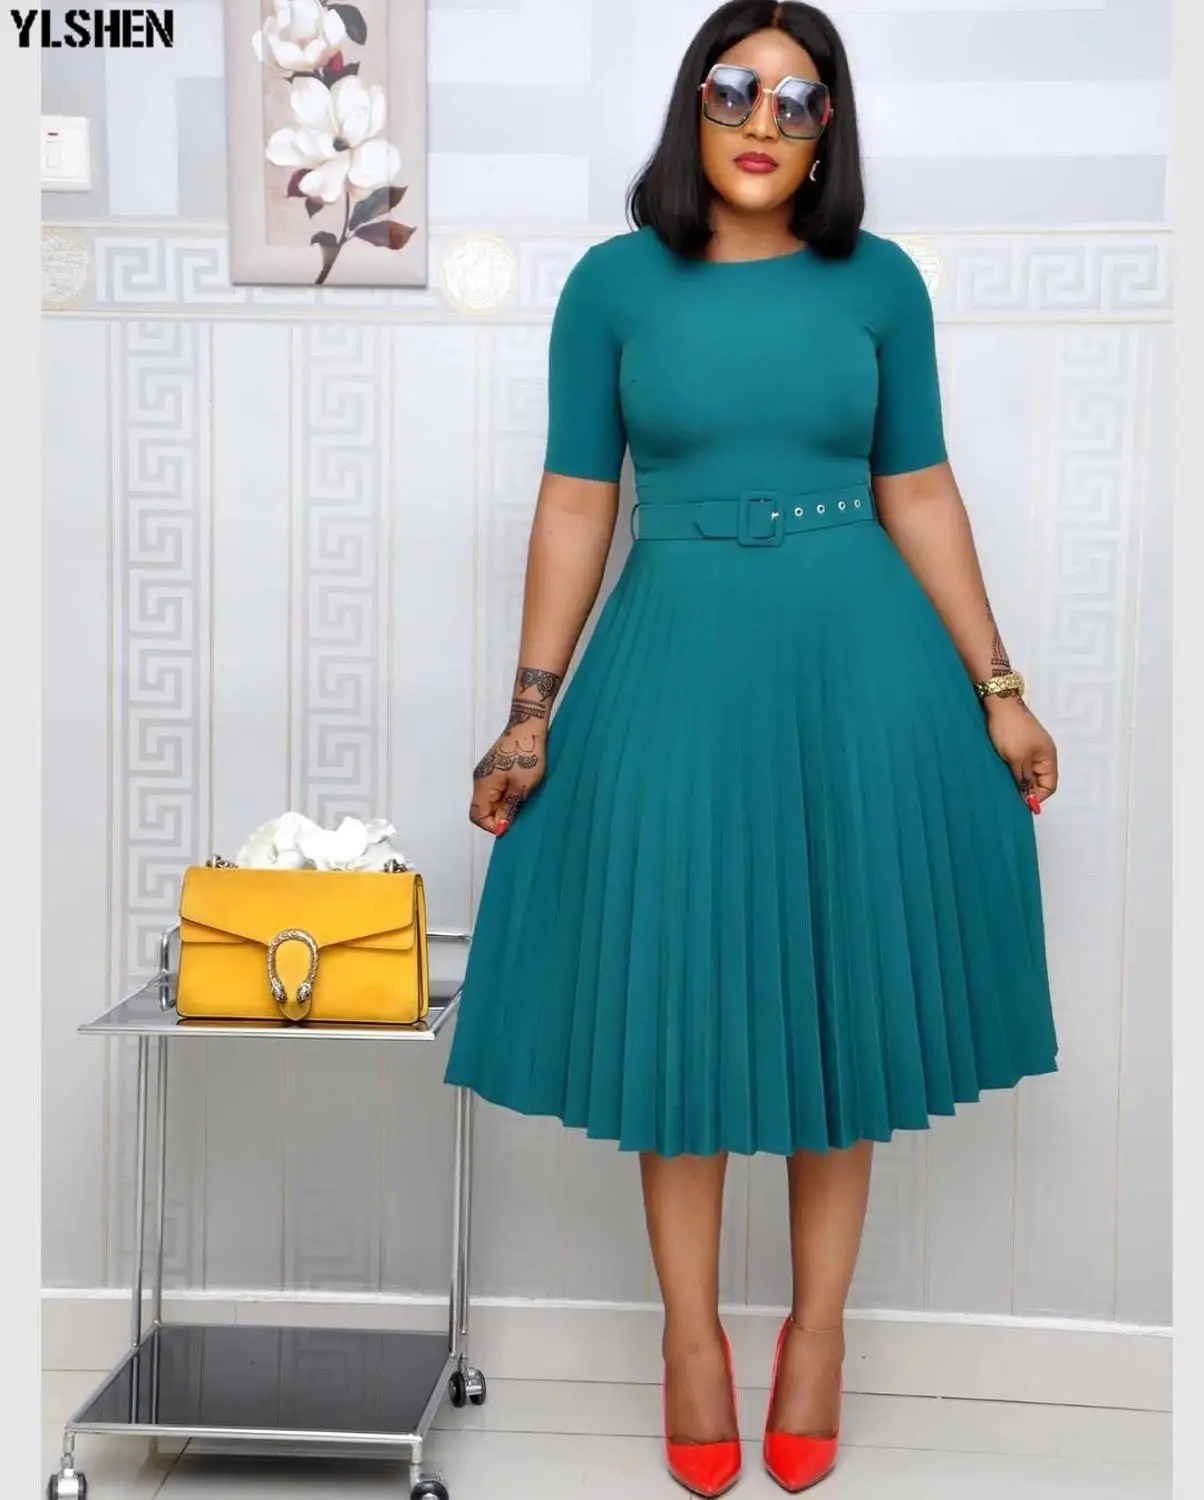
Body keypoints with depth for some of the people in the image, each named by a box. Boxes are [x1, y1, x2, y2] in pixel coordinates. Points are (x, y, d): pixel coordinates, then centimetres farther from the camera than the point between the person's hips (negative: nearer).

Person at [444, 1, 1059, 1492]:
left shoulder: (880, 281, 4)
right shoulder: (615, 282, 2)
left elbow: (920, 493, 6)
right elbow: (575, 503, 2)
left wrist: (997, 691, 2)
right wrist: (531, 714, -2)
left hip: (859, 663, 1)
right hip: (675, 664, 0)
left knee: (842, 991, 8)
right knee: (680, 997, 6)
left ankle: (819, 1322, 28)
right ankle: (692, 1329, 25)